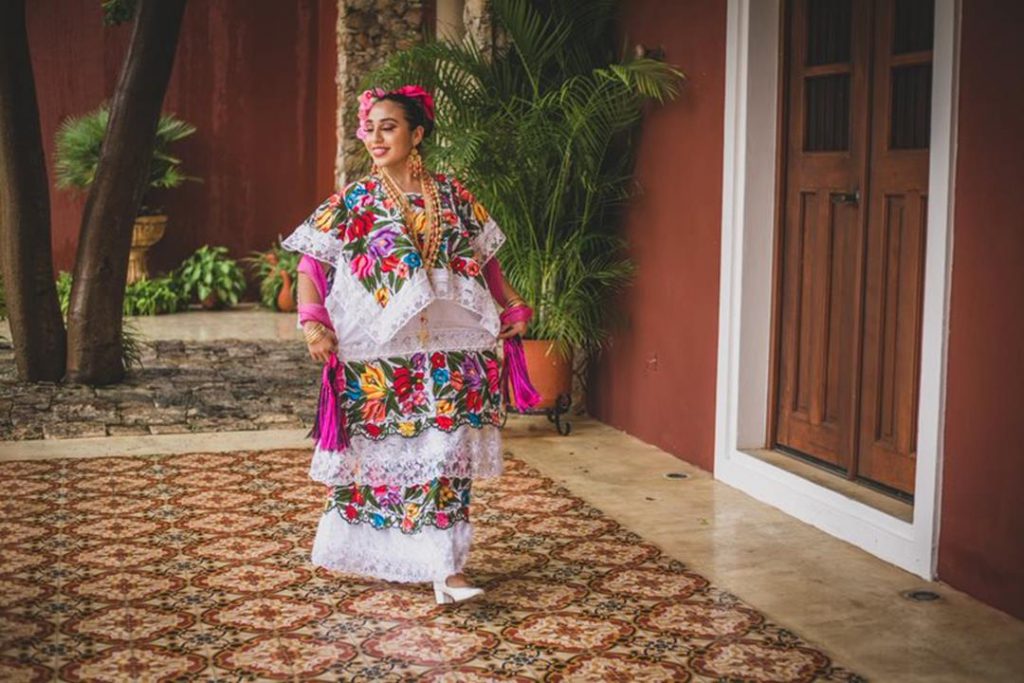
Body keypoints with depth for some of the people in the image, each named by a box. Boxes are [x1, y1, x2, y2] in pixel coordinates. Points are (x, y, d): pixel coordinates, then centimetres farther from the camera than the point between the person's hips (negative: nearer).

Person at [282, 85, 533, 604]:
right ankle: (350, 545, 28)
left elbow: (484, 255, 17)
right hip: (375, 357, -1)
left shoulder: (452, 197, 7)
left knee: (445, 453, -2)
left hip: (446, 352, 1)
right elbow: (312, 263, -1)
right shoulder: (352, 203, 1)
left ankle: (446, 566, 2)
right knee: (375, 454, 8)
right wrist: (312, 320, -13)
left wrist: (511, 305, 11)